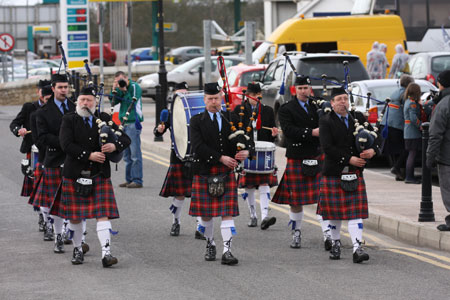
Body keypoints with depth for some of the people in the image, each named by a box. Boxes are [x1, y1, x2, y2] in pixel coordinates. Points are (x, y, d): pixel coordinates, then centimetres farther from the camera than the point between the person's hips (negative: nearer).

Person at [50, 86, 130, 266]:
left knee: (103, 214, -9)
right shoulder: (69, 120, 1)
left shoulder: (104, 119, 7)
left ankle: (106, 254, -16)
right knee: (75, 216, 7)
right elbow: (66, 144, -13)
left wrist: (114, 146, -17)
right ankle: (77, 250, 25)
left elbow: (126, 139, 5)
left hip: (100, 175, 1)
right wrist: (89, 155, -19)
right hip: (75, 175, -1)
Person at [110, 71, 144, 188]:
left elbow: (132, 102, -16)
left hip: (133, 123, -8)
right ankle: (129, 179, 16)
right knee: (126, 155, 11)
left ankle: (137, 180, -9)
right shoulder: (121, 88, 15)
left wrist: (124, 91, -17)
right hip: (124, 124, 8)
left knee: (135, 153, -9)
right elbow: (113, 102, 10)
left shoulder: (134, 86, -6)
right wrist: (114, 90, -1)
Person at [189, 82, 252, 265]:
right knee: (206, 213, 8)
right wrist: (221, 158, -18)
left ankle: (227, 251, -11)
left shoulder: (231, 119, 9)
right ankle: (210, 245, 28)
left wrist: (245, 151, -17)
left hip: (227, 173, 1)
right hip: (204, 172, -1)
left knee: (227, 212, -7)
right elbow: (198, 146, -12)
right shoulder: (197, 121, 1)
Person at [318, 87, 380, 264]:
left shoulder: (358, 118, 9)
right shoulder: (326, 122, -3)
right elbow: (327, 147, -14)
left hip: (355, 173, 2)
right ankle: (336, 244, 27)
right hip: (333, 174, -2)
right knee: (334, 211, 7)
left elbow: (375, 137, 11)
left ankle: (357, 249, -13)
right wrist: (349, 159, -18)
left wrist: (373, 150, -11)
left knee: (355, 212, -5)